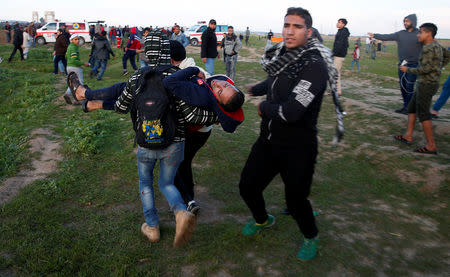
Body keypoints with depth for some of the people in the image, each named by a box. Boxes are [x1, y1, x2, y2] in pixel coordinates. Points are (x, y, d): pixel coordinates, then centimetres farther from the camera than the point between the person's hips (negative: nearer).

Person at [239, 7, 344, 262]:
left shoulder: (315, 65, -22)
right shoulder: (283, 57, 1)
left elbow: (291, 111, -31)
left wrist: (264, 107, -14)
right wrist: (253, 90, 37)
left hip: (298, 148, -7)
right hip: (268, 140, 7)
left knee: (295, 200, 6)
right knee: (248, 187, 14)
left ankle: (311, 237, 39)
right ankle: (262, 220, 47)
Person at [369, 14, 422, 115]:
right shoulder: (400, 34, 6)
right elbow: (387, 37, 2)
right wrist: (375, 35, -5)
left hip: (413, 65, -5)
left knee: (409, 87, -5)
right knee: (402, 86, 10)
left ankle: (409, 107, 6)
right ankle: (405, 106, 22)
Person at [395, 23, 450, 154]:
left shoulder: (428, 48, -19)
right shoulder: (436, 45, 12)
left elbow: (425, 69, -23)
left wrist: (407, 69, -10)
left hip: (426, 84, -10)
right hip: (426, 83, 10)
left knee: (423, 114, -5)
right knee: (411, 108, 16)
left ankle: (431, 145, 0)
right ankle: (408, 136, 20)